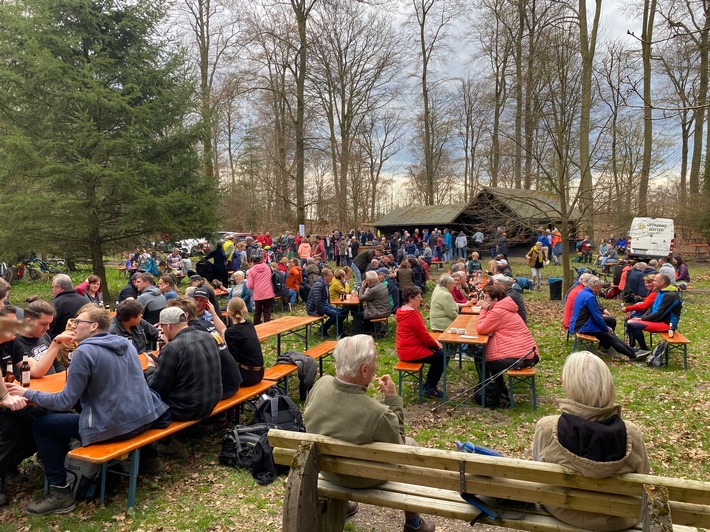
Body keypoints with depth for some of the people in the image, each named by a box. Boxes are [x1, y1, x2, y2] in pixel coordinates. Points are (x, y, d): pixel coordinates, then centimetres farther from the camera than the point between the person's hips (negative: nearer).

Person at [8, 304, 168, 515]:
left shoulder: (84, 352, -14)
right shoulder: (125, 344, 8)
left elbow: (65, 402, -11)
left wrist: (27, 393, 1)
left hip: (115, 427, -8)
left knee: (42, 425, 9)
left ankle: (61, 493, 13)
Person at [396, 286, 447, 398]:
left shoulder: (402, 311, 8)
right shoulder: (413, 314, -23)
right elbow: (425, 336, -19)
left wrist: (433, 341, 9)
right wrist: (436, 343, -1)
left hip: (404, 350, 10)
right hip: (412, 352, -10)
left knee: (438, 352, 20)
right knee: (443, 356, 1)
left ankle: (428, 383, 24)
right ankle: (430, 389, 5)